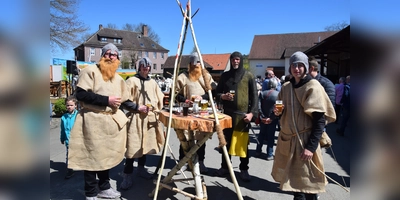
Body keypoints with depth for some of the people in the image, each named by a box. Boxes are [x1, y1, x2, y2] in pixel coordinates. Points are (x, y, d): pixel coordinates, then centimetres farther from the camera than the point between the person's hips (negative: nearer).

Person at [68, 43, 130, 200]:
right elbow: (80, 94, -18)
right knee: (92, 157, 2)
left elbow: (125, 101, 17)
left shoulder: (118, 79, 15)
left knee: (107, 156, 16)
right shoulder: (90, 71, -7)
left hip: (111, 122, 7)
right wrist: (106, 100, -18)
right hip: (92, 121, -6)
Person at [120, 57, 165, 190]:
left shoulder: (153, 82, 14)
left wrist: (153, 106, 3)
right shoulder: (132, 81, -2)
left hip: (150, 117, 6)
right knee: (134, 146, -7)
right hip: (136, 117, -5)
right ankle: (127, 175, 2)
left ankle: (141, 168, 29)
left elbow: (160, 99, 18)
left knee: (146, 144, 12)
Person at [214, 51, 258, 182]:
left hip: (243, 114, -3)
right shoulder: (225, 75, 9)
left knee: (243, 143, 2)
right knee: (226, 142, 10)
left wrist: (252, 112, -10)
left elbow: (254, 96, 0)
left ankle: (244, 169, 16)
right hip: (228, 113, 3)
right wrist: (223, 96, -9)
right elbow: (217, 93, 13)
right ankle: (225, 166, 23)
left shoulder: (248, 76, 2)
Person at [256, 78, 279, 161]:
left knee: (261, 135, 17)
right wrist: (272, 118, -13)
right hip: (272, 119, -3)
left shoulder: (262, 93, -2)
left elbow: (258, 106, -9)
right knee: (271, 136, 6)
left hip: (263, 118, 3)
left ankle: (258, 151, 25)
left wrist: (262, 117, -6)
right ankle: (269, 154, 11)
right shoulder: (279, 94, -9)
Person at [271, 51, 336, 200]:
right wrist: (278, 112, -5)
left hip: (305, 141, -6)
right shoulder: (286, 87, 9)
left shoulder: (313, 87, -9)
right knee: (293, 178, 16)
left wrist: (311, 147, -20)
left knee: (307, 181, 1)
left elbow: (320, 120, -14)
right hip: (287, 139, 6)